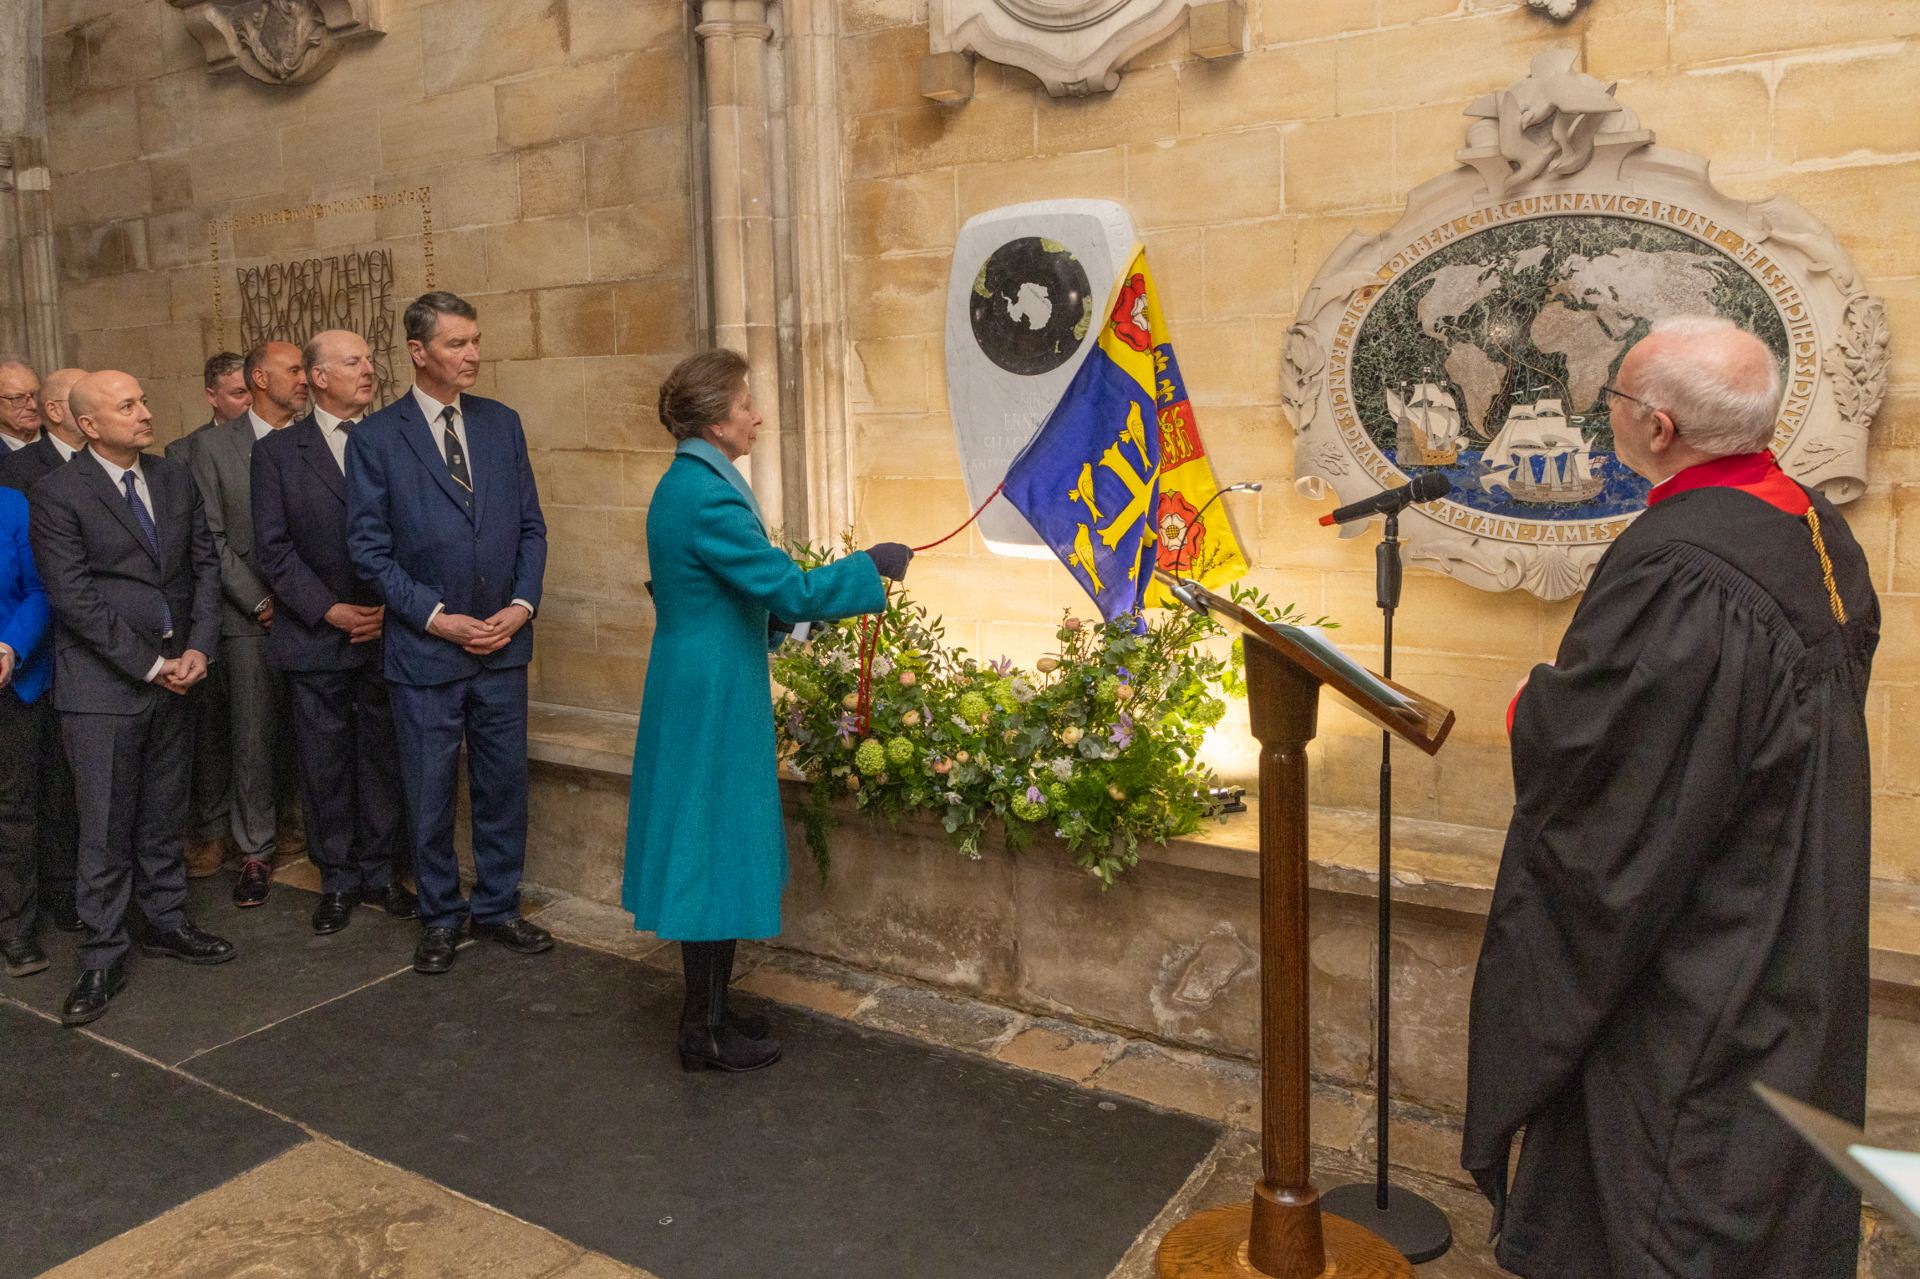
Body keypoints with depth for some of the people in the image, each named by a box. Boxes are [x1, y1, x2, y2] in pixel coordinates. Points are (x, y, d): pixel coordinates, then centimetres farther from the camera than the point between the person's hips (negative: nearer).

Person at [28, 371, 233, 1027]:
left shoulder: (175, 480, 8)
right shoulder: (57, 494, -8)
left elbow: (204, 565, 8)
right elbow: (74, 597, -13)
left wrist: (196, 648, -4)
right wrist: (148, 665, -13)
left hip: (174, 675, 5)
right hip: (102, 684, -5)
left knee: (163, 815, 15)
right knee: (106, 826, 2)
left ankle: (166, 922, 30)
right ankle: (104, 956, 14)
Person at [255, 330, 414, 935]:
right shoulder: (277, 451, 2)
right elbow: (273, 547, -2)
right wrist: (330, 610, -11)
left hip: (387, 631, 1)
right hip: (316, 637, -1)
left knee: (383, 757, 9)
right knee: (324, 765, 7)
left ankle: (378, 870, 23)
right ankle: (337, 879, 21)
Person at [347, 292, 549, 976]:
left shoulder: (502, 423, 6)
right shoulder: (375, 438, -4)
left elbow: (530, 526, 8)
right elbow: (368, 547, -6)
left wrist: (523, 604, -5)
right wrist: (437, 617, -12)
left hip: (503, 644, 3)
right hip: (425, 647, -3)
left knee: (503, 784, 11)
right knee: (430, 793, 8)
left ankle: (498, 905, 28)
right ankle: (441, 916, 26)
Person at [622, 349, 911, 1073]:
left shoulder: (687, 484, 10)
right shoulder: (708, 497, -22)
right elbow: (790, 591, -22)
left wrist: (801, 606, 16)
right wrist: (872, 568, -9)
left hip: (699, 693, 10)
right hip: (714, 704, -10)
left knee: (711, 853, 17)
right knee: (717, 854, 1)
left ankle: (708, 1014, 31)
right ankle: (705, 1036, 16)